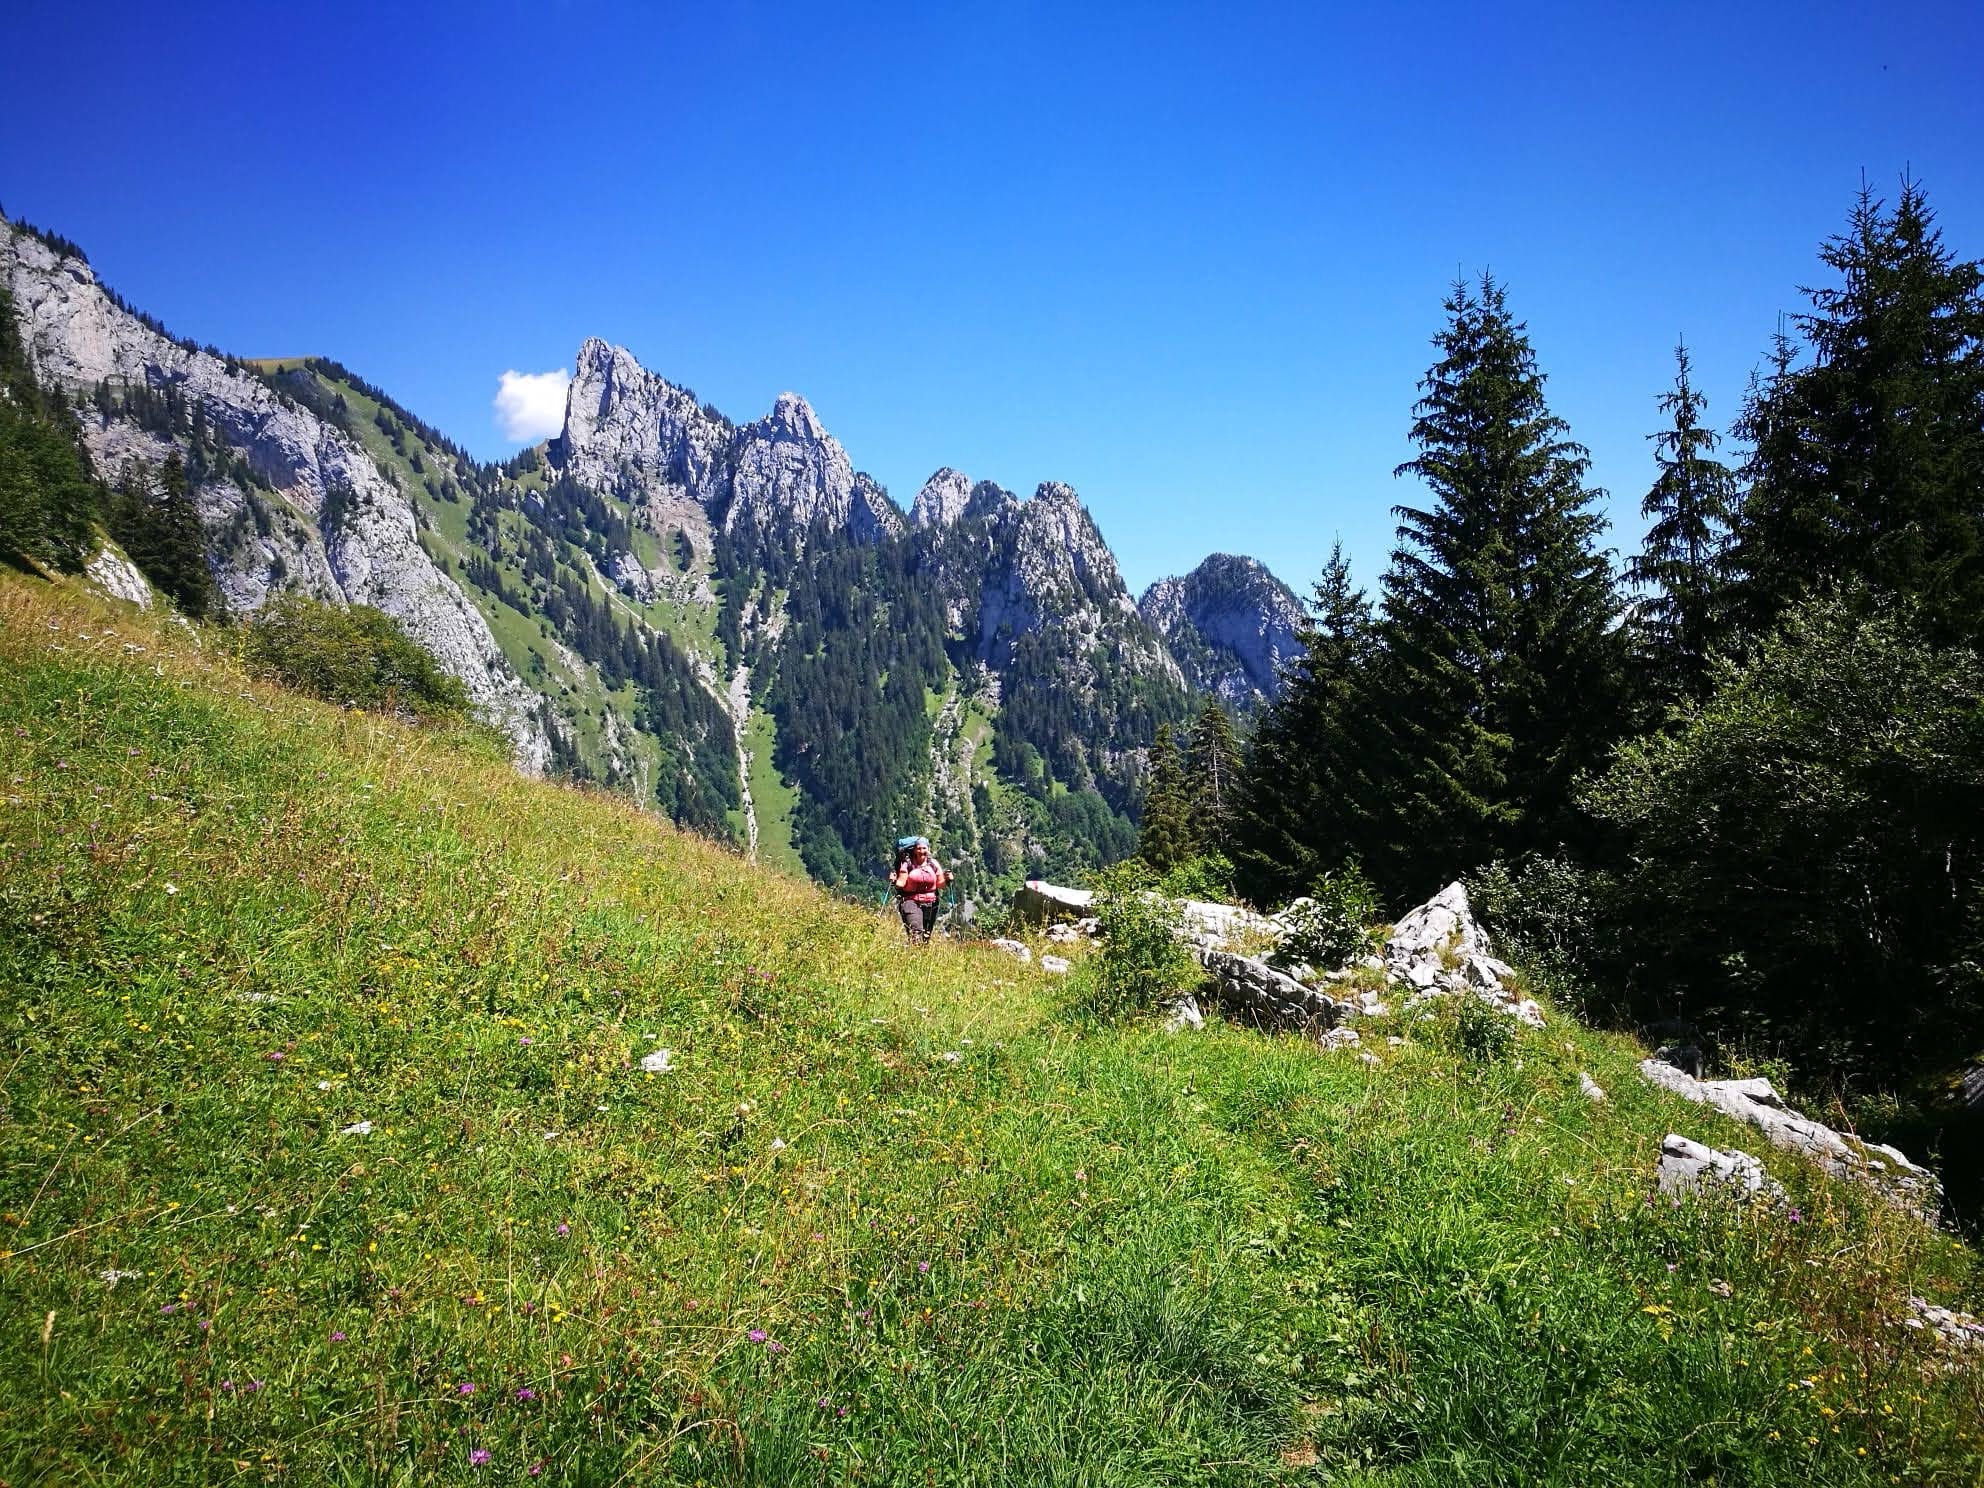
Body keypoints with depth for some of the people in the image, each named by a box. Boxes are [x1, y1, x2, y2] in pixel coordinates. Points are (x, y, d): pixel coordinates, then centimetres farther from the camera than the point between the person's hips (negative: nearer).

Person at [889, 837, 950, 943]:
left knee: (926, 936, 6)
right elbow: (901, 883, -3)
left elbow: (940, 884, 10)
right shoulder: (907, 864, 0)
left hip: (930, 903, 3)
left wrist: (946, 880, -9)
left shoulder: (934, 864, 8)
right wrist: (894, 881, -22)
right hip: (911, 901, -3)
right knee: (915, 933, -22)